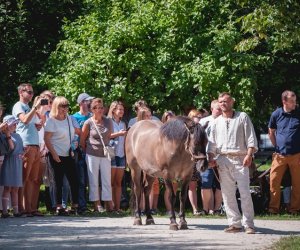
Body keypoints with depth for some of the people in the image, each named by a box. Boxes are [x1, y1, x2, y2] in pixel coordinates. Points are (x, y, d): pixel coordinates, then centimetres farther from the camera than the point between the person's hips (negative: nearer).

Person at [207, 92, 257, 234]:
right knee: (227, 193, 3)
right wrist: (211, 158, 1)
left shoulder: (242, 117, 6)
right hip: (223, 160, 4)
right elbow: (211, 143, 16)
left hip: (240, 159, -4)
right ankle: (234, 223, 9)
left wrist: (249, 155, -12)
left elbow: (251, 138, 0)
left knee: (245, 193, -9)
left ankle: (248, 224, -6)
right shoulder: (216, 122, 17)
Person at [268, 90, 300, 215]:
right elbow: (271, 132, 16)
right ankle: (273, 208, 7)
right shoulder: (276, 114, 3)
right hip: (280, 155, 1)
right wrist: (277, 147, 12)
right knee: (274, 181, -1)